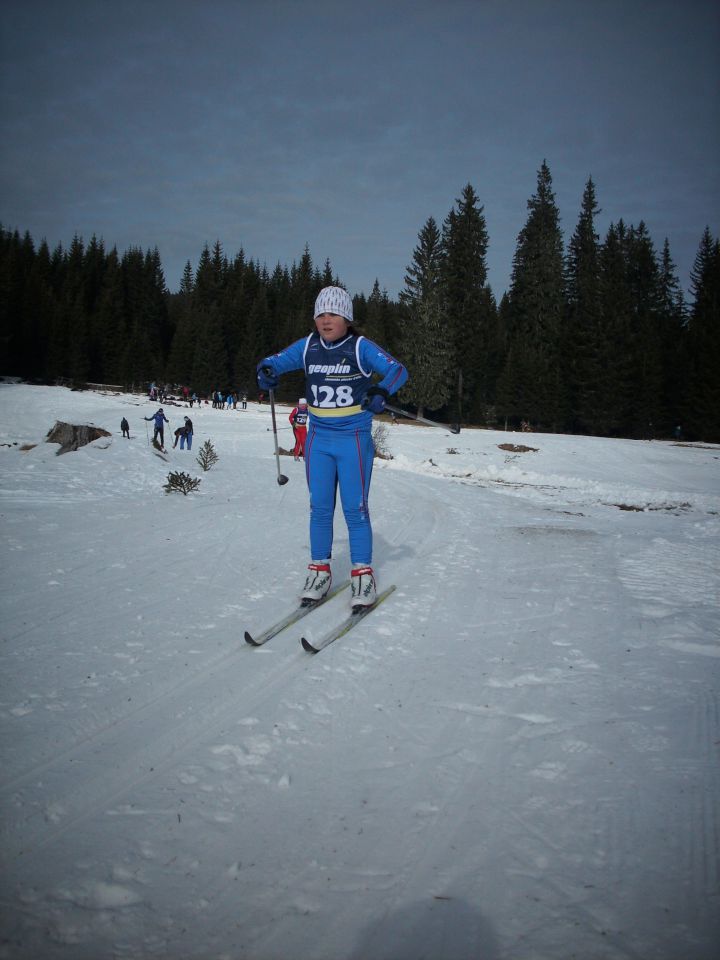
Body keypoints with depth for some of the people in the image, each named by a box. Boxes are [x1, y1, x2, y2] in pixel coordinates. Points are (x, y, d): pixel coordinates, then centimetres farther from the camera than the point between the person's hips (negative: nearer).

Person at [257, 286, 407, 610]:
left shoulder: (360, 347, -8)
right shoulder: (307, 346, 4)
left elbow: (397, 370, -16)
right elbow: (276, 361, 9)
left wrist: (380, 392, -37)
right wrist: (266, 371, -15)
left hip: (354, 439, -4)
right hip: (318, 438, 4)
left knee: (355, 508, -2)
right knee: (319, 507, 7)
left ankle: (362, 574, 9)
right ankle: (319, 570, 18)